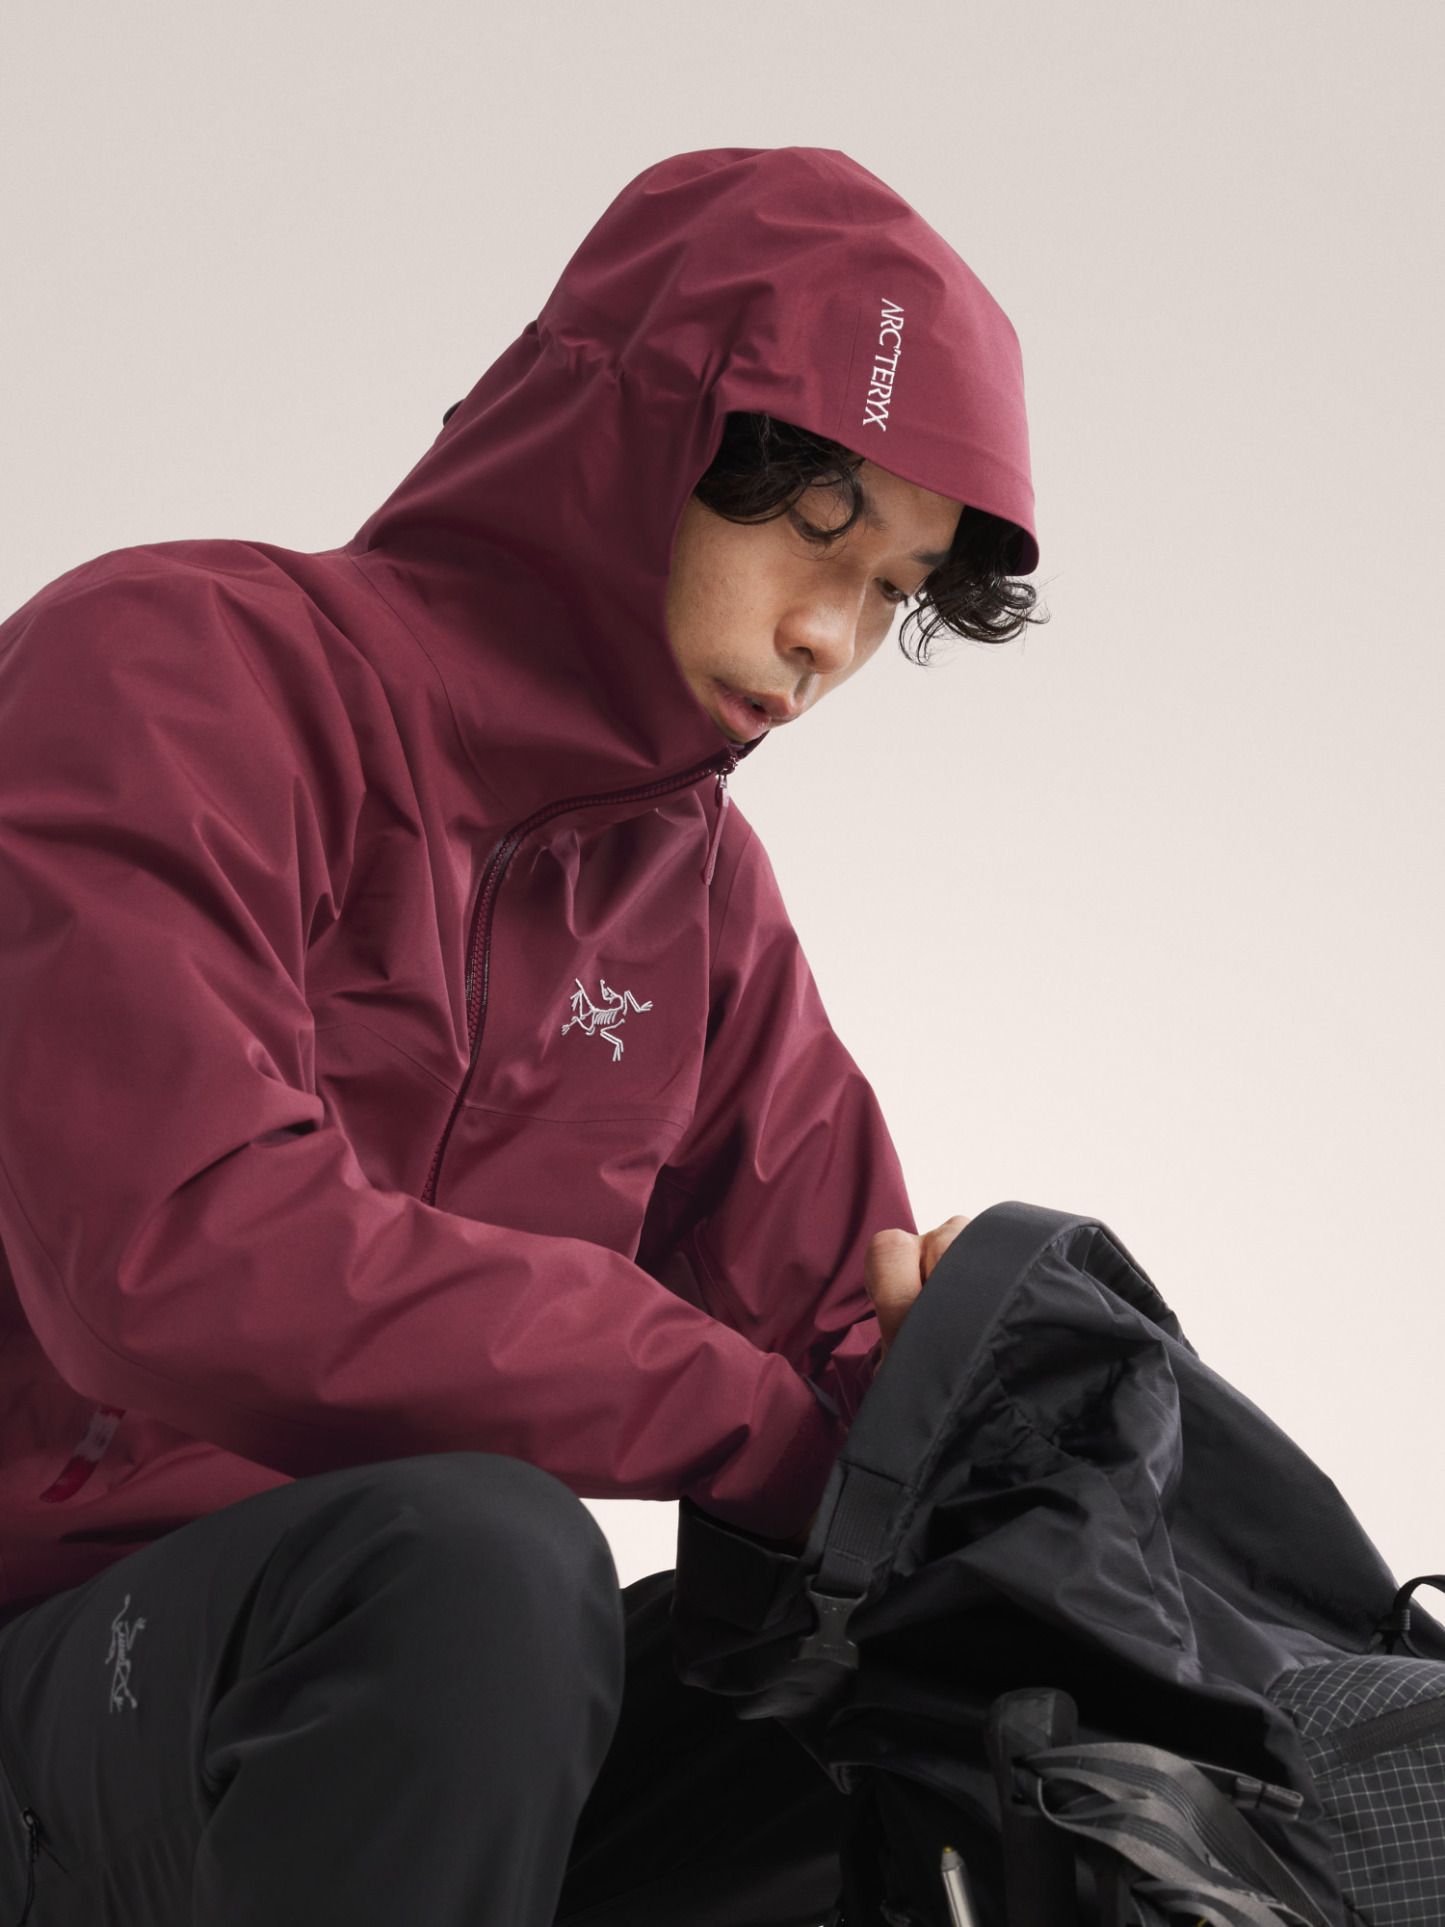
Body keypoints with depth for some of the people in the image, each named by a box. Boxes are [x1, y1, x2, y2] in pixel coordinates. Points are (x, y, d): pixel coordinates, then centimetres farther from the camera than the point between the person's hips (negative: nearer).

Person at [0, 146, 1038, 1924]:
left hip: (459, 1711, 6)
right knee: (475, 1559, -35)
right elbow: (182, 1258, -25)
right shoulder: (180, 665, -11)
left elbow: (829, 1309, 11)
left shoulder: (705, 893, 12)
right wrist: (767, 1421, -20)